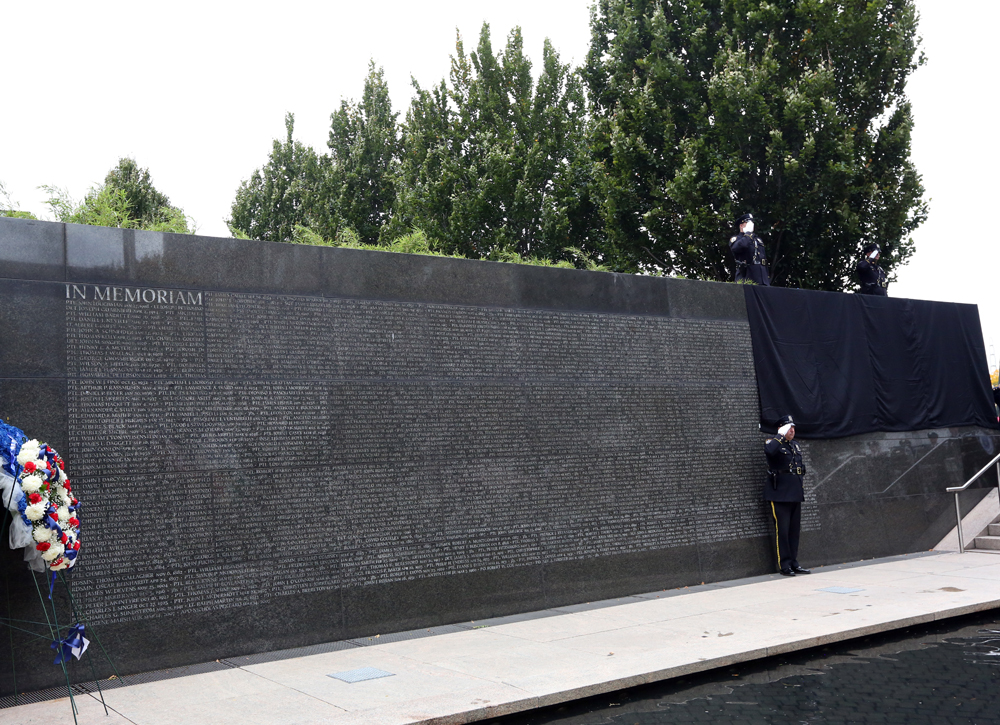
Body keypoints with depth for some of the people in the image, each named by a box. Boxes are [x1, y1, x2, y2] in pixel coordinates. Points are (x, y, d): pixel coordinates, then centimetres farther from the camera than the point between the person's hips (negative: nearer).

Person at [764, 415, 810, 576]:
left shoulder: (795, 445, 17)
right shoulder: (773, 443, -7)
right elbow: (769, 450, -34)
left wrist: (801, 492, 22)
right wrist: (781, 436, -24)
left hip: (795, 495, 8)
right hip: (779, 495, -8)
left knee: (794, 530, 10)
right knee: (782, 531, -5)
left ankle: (793, 563, 17)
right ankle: (784, 565, 0)